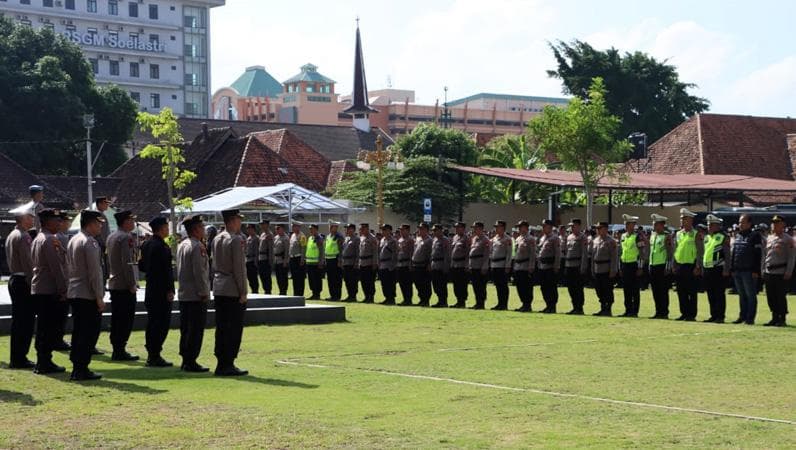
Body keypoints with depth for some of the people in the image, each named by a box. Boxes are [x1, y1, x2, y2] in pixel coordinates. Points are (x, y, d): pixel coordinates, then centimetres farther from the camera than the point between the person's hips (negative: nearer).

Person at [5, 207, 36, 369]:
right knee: (26, 321, -5)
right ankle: (20, 359, -3)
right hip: (23, 281, -10)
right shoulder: (23, 237, -14)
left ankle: (16, 358, 18)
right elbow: (27, 262, -19)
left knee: (17, 321, 13)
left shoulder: (11, 236, 16)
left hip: (14, 280, 10)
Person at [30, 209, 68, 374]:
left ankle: (42, 363, 17)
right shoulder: (49, 240, -15)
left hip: (38, 289, 10)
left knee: (43, 328, 13)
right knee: (49, 328, -5)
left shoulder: (37, 239, 16)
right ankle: (45, 363, -4)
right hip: (49, 290, -10)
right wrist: (63, 290, -14)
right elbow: (56, 267, -17)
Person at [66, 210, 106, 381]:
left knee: (78, 332, 12)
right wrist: (100, 298, -16)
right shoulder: (90, 243, -15)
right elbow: (95, 272, -18)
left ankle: (76, 369, 15)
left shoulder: (73, 240, 13)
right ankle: (82, 369, -4)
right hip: (88, 294, -9)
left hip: (73, 293, 9)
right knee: (90, 333, -4)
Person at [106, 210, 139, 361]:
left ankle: (116, 349, 15)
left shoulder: (111, 237, 13)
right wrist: (132, 284, -16)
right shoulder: (126, 238, -15)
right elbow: (127, 262, -19)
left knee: (116, 319, 12)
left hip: (113, 284, 9)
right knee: (126, 319, -5)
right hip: (125, 286, -9)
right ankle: (120, 351, -5)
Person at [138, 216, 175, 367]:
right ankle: (155, 356, -5)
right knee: (162, 323, -5)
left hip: (150, 291, 9)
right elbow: (165, 270, -20)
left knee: (152, 323, 14)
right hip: (162, 291, -9)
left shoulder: (146, 245, 10)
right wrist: (169, 290, -17)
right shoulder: (161, 247, -17)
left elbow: (141, 266, 15)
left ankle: (151, 355, 19)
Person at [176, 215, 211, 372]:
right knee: (196, 329, -5)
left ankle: (185, 360, 17)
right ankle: (191, 362, -4)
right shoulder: (197, 247, -15)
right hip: (196, 295, -9)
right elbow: (199, 272, -19)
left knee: (185, 328, 13)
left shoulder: (181, 245, 12)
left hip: (183, 294, 9)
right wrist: (203, 293, -14)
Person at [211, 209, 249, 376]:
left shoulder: (217, 239, 11)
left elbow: (215, 265, 14)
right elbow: (239, 268, -15)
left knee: (221, 328, 9)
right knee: (234, 329, -4)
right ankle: (228, 365, -5)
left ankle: (221, 364, 12)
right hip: (233, 291, -8)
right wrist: (243, 292, -12)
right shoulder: (235, 240, -13)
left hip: (218, 290, 8)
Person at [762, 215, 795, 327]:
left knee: (781, 296, -5)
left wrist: (788, 272, -15)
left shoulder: (787, 239, -4)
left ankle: (782, 319, 3)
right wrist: (763, 270, 14)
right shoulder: (768, 238, 15)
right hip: (769, 272, 6)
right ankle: (775, 318, 17)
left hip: (781, 273, -6)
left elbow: (792, 257, -8)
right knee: (771, 296, 8)